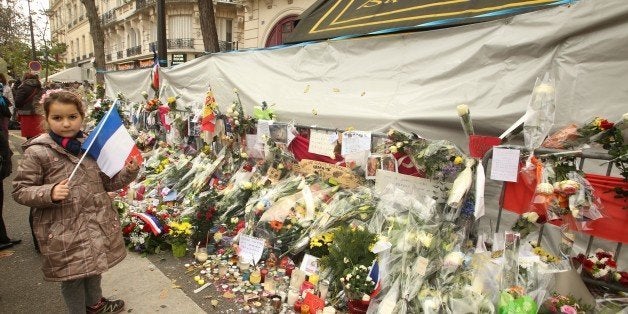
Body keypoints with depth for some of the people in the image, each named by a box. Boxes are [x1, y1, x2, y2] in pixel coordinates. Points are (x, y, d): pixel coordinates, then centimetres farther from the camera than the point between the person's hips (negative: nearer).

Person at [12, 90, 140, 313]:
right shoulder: (37, 152, -12)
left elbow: (107, 182, 8)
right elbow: (20, 191, -6)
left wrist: (129, 173, -9)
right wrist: (49, 193, -23)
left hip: (98, 222, 5)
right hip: (64, 230, -4)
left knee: (95, 267, 24)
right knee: (72, 276, 12)